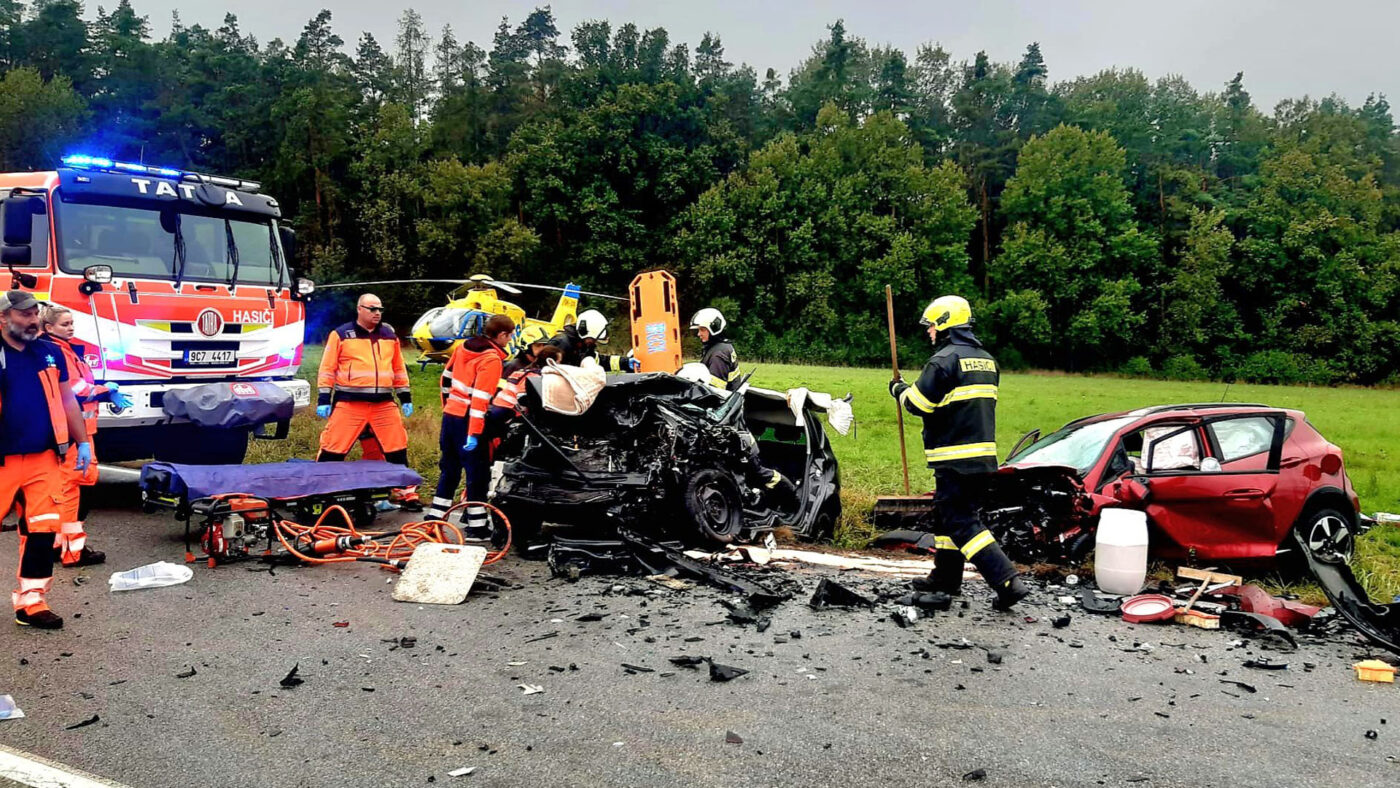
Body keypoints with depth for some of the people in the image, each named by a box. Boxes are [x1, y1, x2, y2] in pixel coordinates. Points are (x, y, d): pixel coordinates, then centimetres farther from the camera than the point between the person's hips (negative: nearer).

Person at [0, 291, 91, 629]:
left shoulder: (50, 352, 8)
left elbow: (67, 400, 15)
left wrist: (82, 442, 13)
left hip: (45, 459, 3)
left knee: (42, 531, 1)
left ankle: (30, 601, 10)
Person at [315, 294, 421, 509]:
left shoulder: (390, 336, 12)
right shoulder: (341, 335, 0)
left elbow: (399, 369, 18)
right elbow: (327, 369, 0)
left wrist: (406, 398, 15)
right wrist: (323, 399, -5)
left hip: (384, 404, 4)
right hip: (349, 403, -4)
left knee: (398, 450, 7)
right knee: (333, 449, -3)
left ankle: (407, 493, 18)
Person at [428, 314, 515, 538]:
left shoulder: (464, 347, 9)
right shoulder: (491, 359, -15)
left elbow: (446, 378, 17)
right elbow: (480, 397, -22)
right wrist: (474, 433, -22)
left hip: (450, 416, 8)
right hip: (469, 422, -8)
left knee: (449, 470, 19)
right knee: (478, 475, 1)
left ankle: (435, 518, 24)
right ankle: (477, 528, 4)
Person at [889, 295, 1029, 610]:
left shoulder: (944, 361, -15)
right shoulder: (986, 360, 14)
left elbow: (919, 404, -14)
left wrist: (899, 390, 5)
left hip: (954, 458, -9)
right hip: (982, 454, 9)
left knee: (961, 522, -6)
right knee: (947, 513, 20)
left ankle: (1008, 581, -13)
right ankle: (946, 575, 30)